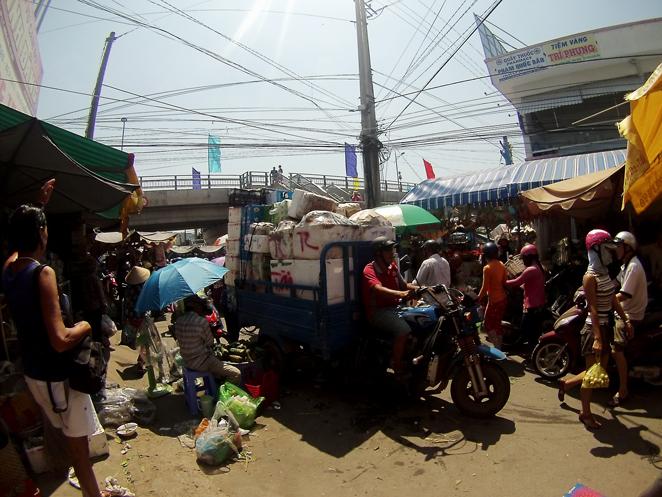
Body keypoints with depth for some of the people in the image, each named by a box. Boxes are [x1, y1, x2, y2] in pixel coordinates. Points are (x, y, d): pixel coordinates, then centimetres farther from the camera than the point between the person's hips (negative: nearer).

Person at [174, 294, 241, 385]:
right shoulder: (201, 321, -22)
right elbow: (210, 342, -11)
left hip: (187, 361, 9)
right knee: (236, 374, -8)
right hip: (200, 362, -9)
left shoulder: (178, 321, 0)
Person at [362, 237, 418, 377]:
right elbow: (379, 289, -34)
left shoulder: (392, 266, 9)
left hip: (395, 307, 8)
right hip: (378, 312, -8)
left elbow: (404, 285, 18)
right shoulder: (369, 270, -15)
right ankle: (398, 367, -16)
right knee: (403, 330, -31)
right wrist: (401, 294, -50)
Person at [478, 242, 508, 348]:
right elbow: (504, 282, 10)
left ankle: (497, 348, 0)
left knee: (487, 324, 4)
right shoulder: (502, 265, 3)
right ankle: (499, 345, 25)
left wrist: (478, 298, -5)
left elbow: (485, 287, -17)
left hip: (494, 300, -7)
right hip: (503, 298, 8)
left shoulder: (487, 268, -19)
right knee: (497, 323, 17)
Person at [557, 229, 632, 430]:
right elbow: (593, 309, -22)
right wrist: (597, 337, -24)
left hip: (606, 327, 9)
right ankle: (585, 413, 20)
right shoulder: (590, 277, -18)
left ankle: (566, 383, 35)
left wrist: (626, 320, 19)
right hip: (594, 329, -9)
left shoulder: (605, 273, 8)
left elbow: (613, 300, 16)